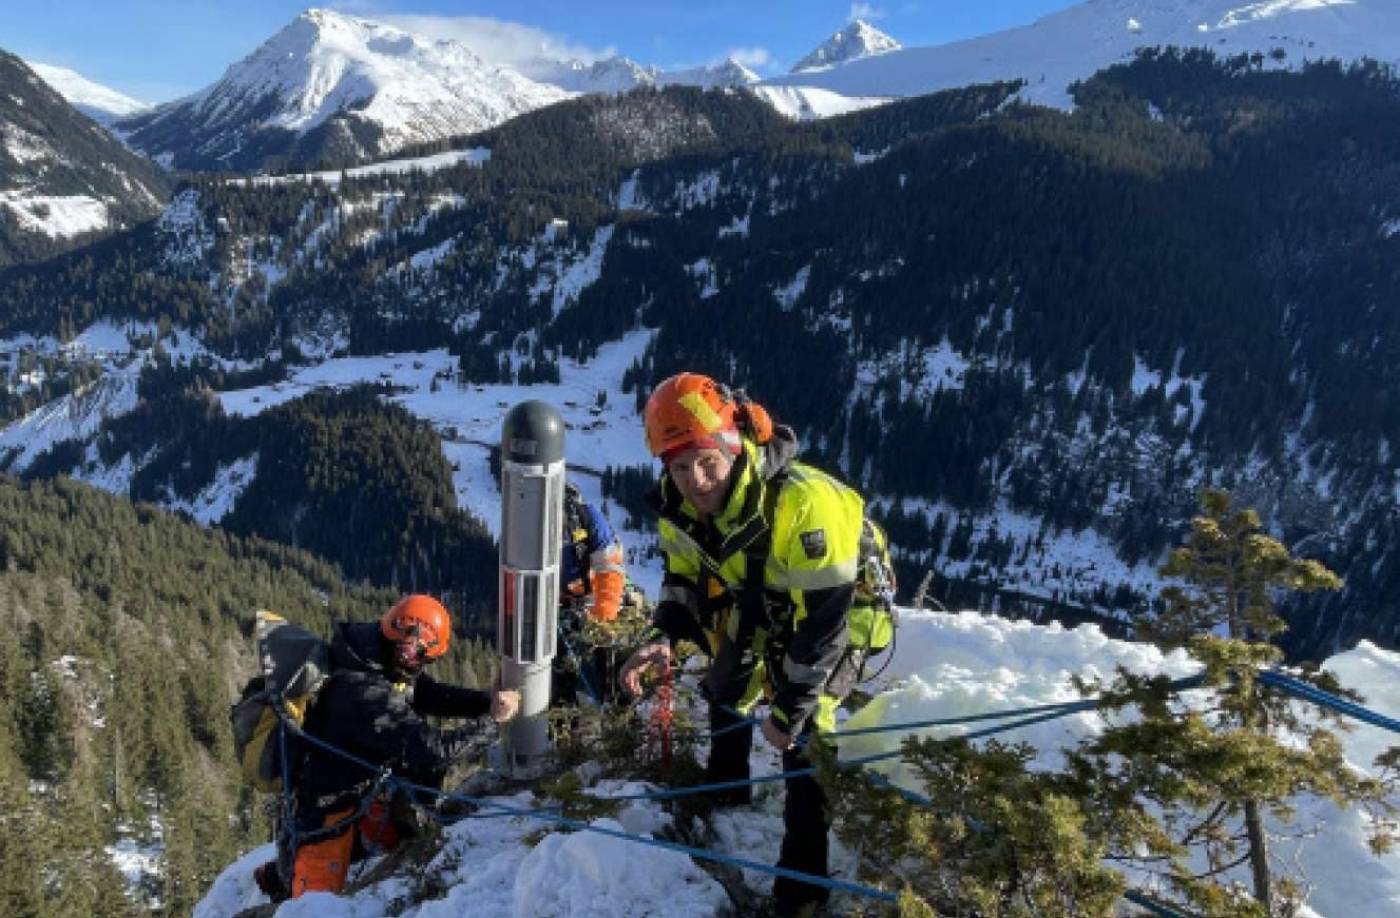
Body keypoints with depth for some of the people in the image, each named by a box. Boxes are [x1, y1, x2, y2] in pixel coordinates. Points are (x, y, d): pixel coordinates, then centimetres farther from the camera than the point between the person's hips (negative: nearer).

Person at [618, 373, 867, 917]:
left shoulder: (802, 503, -42)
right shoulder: (679, 505, -21)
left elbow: (822, 617, -34)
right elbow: (683, 575, -4)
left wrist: (791, 706, -27)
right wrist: (663, 636, -23)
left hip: (833, 610, -6)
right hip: (755, 603, 7)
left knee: (804, 735, -13)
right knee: (727, 688, 23)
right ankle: (726, 785, 52)